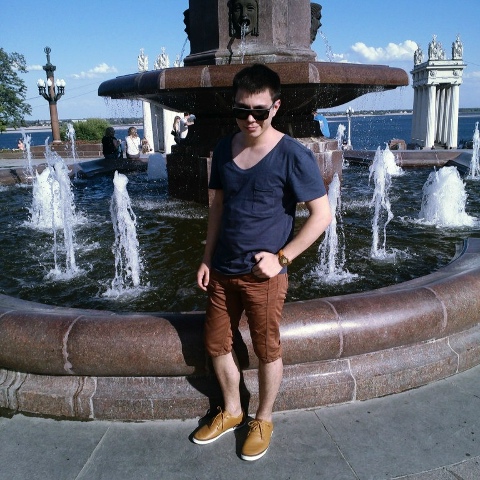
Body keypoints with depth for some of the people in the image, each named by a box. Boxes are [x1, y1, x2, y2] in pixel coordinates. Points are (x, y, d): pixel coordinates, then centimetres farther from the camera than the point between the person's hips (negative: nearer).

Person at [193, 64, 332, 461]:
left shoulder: (293, 156, -14)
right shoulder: (224, 149, 3)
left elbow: (322, 215, -13)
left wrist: (281, 257, -16)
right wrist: (207, 259, 9)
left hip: (262, 275, -5)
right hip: (223, 271, 6)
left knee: (267, 351, 11)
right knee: (217, 345, 16)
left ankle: (264, 420, 35)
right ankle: (231, 412, 40)